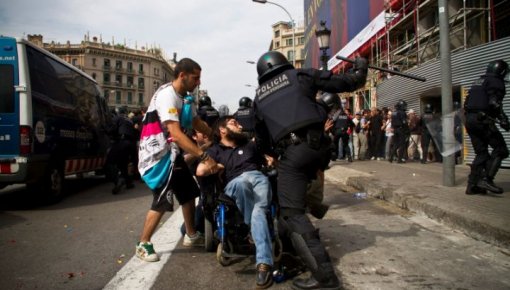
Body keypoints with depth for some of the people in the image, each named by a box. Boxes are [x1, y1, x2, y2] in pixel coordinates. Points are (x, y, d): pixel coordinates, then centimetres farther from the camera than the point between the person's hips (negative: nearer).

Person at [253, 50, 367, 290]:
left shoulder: (259, 97, 22)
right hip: (317, 144, 2)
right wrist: (360, 72, 34)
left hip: (291, 152, -2)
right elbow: (341, 83, 14)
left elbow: (262, 140, 26)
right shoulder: (300, 76, 16)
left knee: (292, 213, -1)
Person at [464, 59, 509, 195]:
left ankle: (472, 185, 9)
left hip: (469, 119, 8)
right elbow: (494, 103, -17)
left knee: (481, 153, 12)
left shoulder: (478, 82, 23)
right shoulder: (496, 81, -2)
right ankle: (486, 179, -14)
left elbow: (467, 103, 22)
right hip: (482, 119, -8)